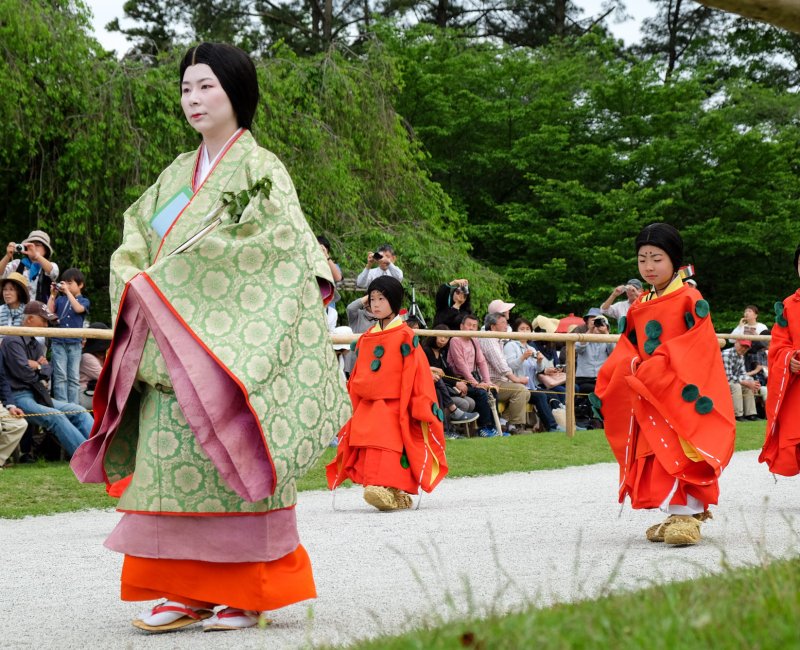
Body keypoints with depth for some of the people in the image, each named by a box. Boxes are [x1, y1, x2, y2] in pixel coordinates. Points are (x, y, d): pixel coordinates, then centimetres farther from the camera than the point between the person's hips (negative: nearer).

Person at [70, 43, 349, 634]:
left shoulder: (260, 169, -2)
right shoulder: (178, 175, 18)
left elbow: (276, 252, -13)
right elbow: (136, 242, 18)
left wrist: (164, 283, -14)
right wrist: (137, 287, -5)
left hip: (229, 343, -6)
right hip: (171, 348, 6)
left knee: (230, 455, -6)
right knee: (172, 455, 1)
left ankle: (248, 593, 3)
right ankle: (189, 591, 6)